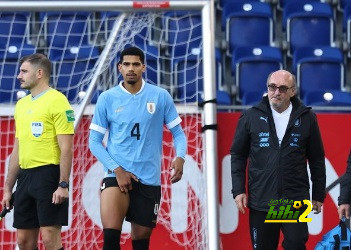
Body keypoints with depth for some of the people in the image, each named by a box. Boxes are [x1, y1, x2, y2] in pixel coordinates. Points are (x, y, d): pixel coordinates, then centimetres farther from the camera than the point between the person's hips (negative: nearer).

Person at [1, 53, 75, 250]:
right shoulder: (22, 104, 17)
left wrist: (63, 185, -19)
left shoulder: (57, 101, -7)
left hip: (49, 175, -8)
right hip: (25, 177, 8)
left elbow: (67, 148, -12)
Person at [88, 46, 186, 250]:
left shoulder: (161, 96, 2)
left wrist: (180, 157, -14)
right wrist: (117, 170, -9)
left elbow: (178, 133, 7)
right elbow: (94, 141, 4)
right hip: (117, 177, -1)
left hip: (149, 179, 1)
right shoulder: (107, 99, 1)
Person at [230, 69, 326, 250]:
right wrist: (238, 191, 0)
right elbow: (238, 155, 7)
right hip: (260, 201, 1)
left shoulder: (306, 118, 3)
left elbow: (317, 159, 9)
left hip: (296, 201, -1)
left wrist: (318, 194, 9)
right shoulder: (251, 117, 3)